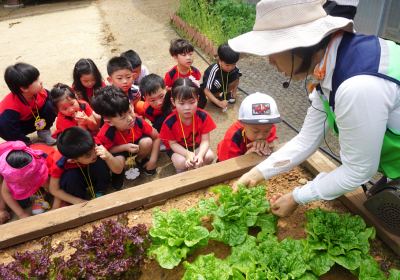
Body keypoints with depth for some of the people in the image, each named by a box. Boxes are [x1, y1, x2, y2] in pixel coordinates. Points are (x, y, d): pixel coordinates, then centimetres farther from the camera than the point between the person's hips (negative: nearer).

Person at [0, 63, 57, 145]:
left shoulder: (41, 93, -23)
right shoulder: (11, 107, -37)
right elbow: (12, 132, -30)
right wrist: (28, 143, -23)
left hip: (30, 118, 4)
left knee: (50, 106, -20)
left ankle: (44, 132, 0)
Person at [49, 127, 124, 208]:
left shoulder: (95, 144, -32)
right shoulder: (59, 163, -34)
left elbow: (119, 170, -25)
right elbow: (54, 190, -16)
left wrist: (109, 157, -46)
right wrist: (78, 201, -18)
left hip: (92, 175, 1)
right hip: (73, 180, -1)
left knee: (101, 161, -30)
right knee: (70, 176, -35)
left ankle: (99, 192, -5)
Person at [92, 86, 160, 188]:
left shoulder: (138, 121, -30)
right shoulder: (106, 134, -36)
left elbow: (157, 137, -18)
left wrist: (153, 161, -18)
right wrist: (125, 147, -33)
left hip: (135, 144, 3)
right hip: (117, 150, -2)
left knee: (147, 141, -29)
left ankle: (140, 160, 8)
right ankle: (117, 173, 7)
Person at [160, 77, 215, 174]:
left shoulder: (203, 116, -22)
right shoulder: (169, 122, -27)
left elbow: (205, 140, -17)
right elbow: (172, 143, -14)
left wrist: (200, 155, -37)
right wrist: (187, 154, -31)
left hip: (196, 145, 2)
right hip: (178, 148, -2)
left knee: (209, 157, -23)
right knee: (181, 162, -30)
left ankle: (197, 165, 12)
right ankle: (180, 169, 8)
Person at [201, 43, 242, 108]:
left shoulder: (234, 68, -22)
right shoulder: (214, 70, -36)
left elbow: (237, 78, 3)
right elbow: (206, 91, -35)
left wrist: (234, 91, -9)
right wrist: (219, 103, -41)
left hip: (224, 84, 5)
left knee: (235, 75, -19)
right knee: (218, 82, -36)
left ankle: (226, 93, 4)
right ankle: (216, 96, -4)